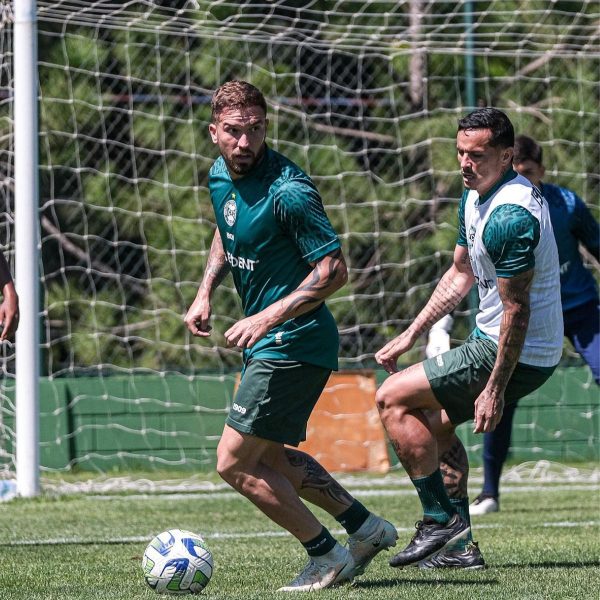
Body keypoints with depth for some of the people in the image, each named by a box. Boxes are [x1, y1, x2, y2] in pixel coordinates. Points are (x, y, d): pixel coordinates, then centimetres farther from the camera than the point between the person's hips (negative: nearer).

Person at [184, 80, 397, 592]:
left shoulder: (288, 191, -23)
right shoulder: (221, 176, 4)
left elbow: (334, 269, -24)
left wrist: (266, 318, -28)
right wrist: (205, 292, 11)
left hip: (293, 344, -10)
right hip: (268, 343, 10)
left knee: (234, 463, -7)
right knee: (271, 457, 21)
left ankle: (327, 557, 4)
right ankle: (366, 528, 30)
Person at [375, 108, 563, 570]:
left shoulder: (510, 217, -26)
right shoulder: (475, 198, 7)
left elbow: (517, 309, -25)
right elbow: (461, 273, 20)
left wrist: (494, 390, -23)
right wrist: (411, 335, 18)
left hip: (518, 355, -10)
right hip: (492, 341, 10)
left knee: (393, 398, -8)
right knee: (434, 422, 23)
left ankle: (440, 522, -5)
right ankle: (459, 546, 22)